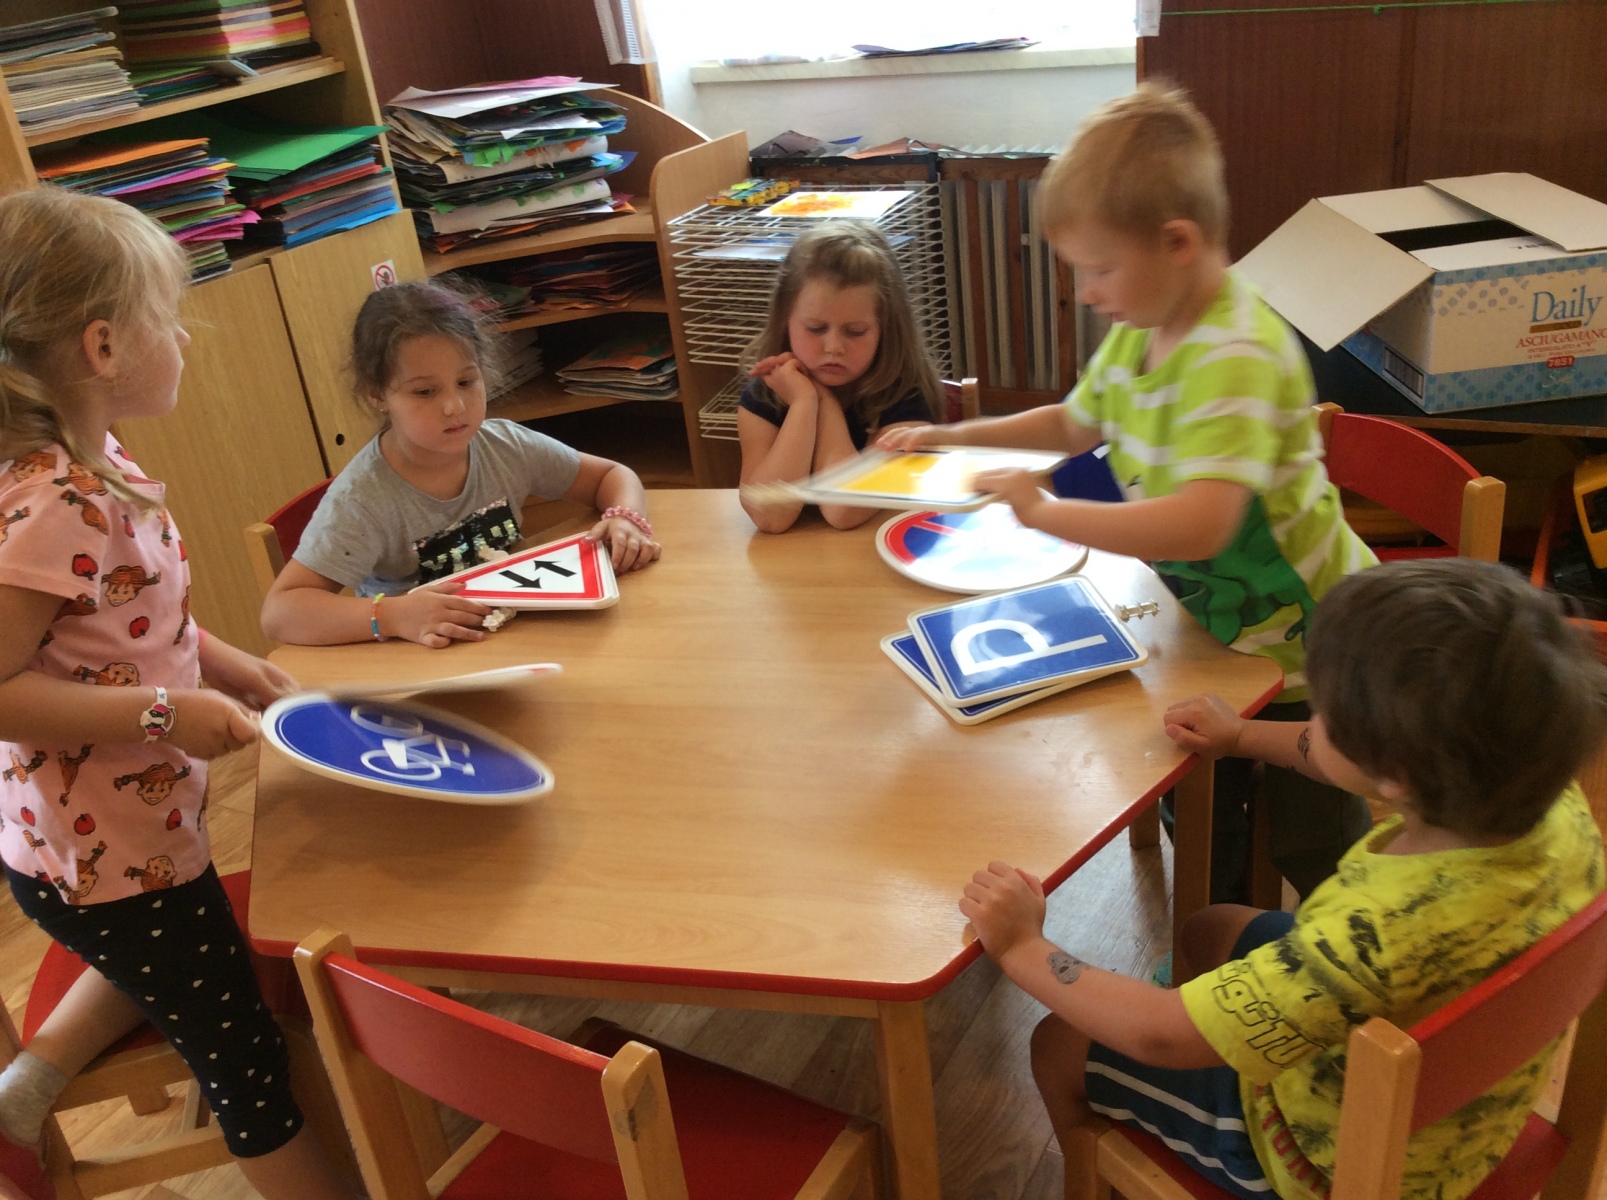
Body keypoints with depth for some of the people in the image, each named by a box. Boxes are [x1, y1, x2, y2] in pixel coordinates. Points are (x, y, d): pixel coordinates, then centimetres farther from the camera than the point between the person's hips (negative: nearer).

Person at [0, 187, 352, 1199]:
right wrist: (165, 713, -29)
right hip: (107, 855, -9)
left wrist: (230, 667, 3)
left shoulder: (95, 464, 0)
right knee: (250, 1060, 9)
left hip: (127, 827, 9)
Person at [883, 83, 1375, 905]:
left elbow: (1200, 525, -43)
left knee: (1313, 852, 13)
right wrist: (957, 436, 6)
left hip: (1305, 642, -8)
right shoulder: (1137, 335, -4)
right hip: (1218, 625, 8)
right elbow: (1076, 422, 16)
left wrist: (1044, 512, -37)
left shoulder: (1235, 355, -32)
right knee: (1199, 818, 25)